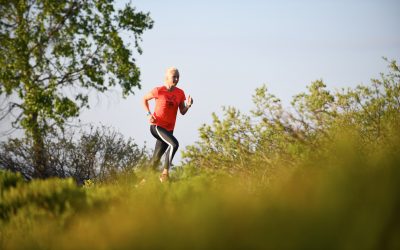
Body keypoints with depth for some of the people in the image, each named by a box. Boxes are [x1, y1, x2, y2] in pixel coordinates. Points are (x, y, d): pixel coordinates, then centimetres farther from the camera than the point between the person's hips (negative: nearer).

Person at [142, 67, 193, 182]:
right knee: (174, 144, -28)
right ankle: (165, 173, -22)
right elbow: (144, 99, 5)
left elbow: (182, 112, 8)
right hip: (157, 126, -6)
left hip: (169, 129, 6)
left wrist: (188, 106, -13)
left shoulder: (180, 93, 4)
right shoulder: (159, 91, -9)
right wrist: (149, 114, -6)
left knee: (157, 157, 11)